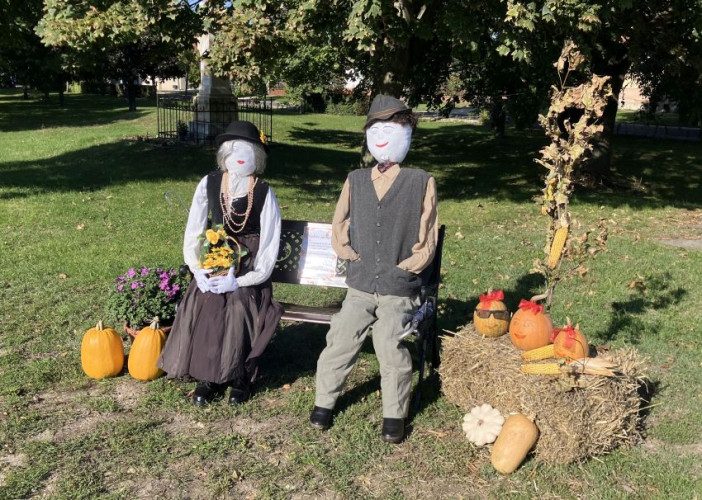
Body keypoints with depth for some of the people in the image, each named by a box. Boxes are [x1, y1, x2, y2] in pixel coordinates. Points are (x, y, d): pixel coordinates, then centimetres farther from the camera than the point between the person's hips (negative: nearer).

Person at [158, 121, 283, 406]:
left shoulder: (263, 193, -12)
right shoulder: (209, 184, -4)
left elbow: (269, 244, -10)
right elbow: (193, 231, 3)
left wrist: (240, 281, -15)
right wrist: (198, 270, -8)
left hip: (248, 273, -2)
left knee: (239, 325, -16)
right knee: (203, 321, -11)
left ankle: (240, 380, 11)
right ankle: (208, 379, 13)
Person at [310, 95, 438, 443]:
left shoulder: (421, 183, 1)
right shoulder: (355, 181, 10)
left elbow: (428, 238, 3)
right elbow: (338, 226, 18)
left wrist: (404, 266, -2)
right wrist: (352, 256, 7)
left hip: (399, 290, -3)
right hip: (359, 287, 3)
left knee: (390, 344, -15)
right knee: (339, 341, -3)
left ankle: (394, 415, 6)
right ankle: (324, 402, 19)